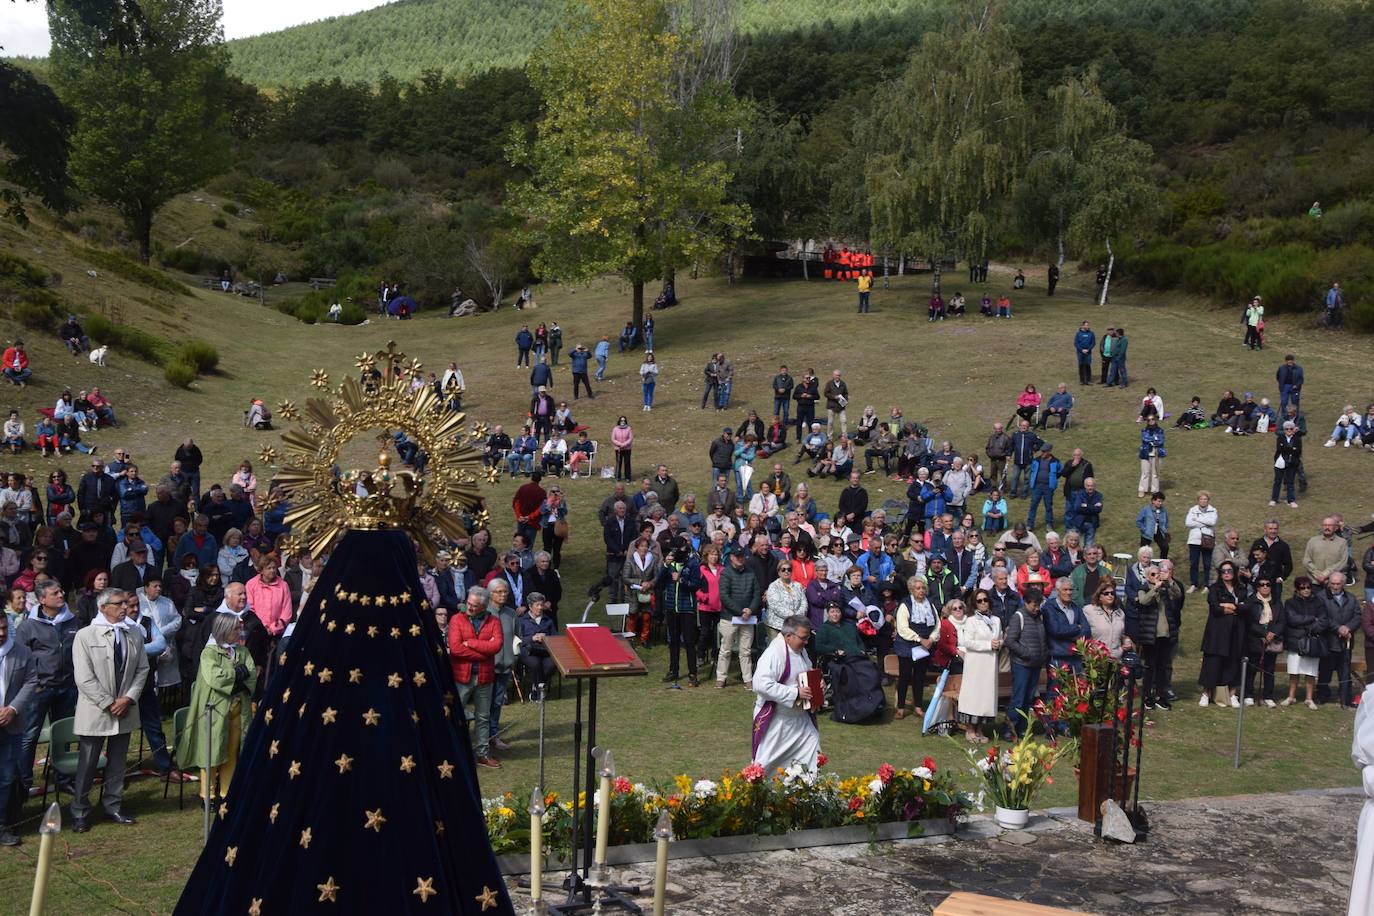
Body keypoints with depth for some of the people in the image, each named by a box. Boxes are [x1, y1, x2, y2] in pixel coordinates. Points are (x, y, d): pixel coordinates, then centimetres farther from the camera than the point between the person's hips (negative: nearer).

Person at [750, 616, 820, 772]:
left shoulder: (800, 650, 4)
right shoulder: (773, 654, -25)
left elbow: (808, 674, 23)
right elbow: (761, 684, -35)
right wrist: (795, 692, -30)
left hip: (799, 716, 8)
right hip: (776, 719, -8)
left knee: (812, 743, 13)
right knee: (767, 759, 2)